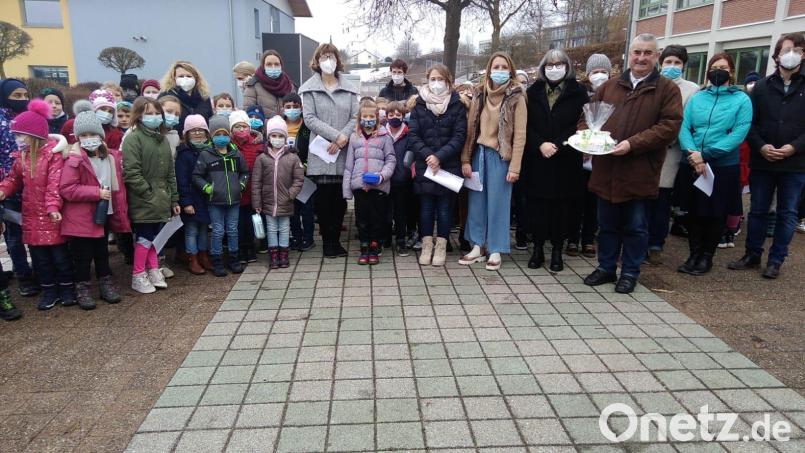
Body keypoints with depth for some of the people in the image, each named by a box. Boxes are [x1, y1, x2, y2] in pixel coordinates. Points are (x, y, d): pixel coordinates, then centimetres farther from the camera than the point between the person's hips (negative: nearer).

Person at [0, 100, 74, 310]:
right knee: (38, 254, 10)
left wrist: (53, 206, -26)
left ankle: (67, 288, 18)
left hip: (52, 214, -6)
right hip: (31, 215, 7)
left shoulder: (53, 153, -12)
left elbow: (55, 182, -19)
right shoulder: (21, 156, 9)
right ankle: (49, 290, 21)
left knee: (59, 252, 4)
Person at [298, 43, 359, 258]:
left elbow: (355, 117, 5)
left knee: (341, 198, 6)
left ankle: (336, 240, 18)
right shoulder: (310, 88, 4)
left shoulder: (349, 87, 11)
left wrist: (344, 137, -12)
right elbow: (309, 118, -6)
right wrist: (335, 135, -14)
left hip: (344, 153, 2)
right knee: (324, 197, 0)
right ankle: (328, 241, 12)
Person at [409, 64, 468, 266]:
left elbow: (459, 136, -5)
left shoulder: (456, 104, 2)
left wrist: (439, 156, -15)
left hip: (448, 165, -1)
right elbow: (413, 134, -1)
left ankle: (441, 246, 15)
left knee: (445, 207, 4)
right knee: (426, 206, 6)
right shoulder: (420, 104, 5)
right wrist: (427, 155, -14)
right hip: (424, 164, 1)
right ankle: (427, 245, 16)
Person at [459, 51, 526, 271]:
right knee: (477, 200, 8)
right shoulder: (480, 94, 6)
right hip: (479, 153, 4)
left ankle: (495, 250, 13)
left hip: (500, 155, -4)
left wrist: (515, 166, -14)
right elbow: (470, 128, 6)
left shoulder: (516, 96, -5)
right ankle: (478, 246, 19)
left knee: (497, 202, 2)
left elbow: (520, 134, -9)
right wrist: (465, 159, 0)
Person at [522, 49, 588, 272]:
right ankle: (538, 248, 13)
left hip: (565, 160, -1)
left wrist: (557, 145, -14)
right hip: (537, 159, 2)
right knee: (538, 204, 3)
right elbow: (526, 124, 3)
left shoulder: (577, 92, 3)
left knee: (562, 205, 3)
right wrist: (540, 145, -12)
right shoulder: (534, 91, 9)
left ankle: (557, 250, 14)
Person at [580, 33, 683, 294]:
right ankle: (606, 268, 29)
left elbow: (669, 126, -10)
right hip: (606, 171, 4)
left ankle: (630, 272, 23)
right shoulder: (609, 86, 13)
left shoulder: (667, 90, 1)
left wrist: (632, 143, -19)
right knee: (607, 224, 14)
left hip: (639, 173, -3)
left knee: (635, 227, 8)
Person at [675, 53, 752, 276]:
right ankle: (694, 255, 21)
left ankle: (707, 256, 21)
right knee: (694, 211, 8)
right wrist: (692, 154, -19)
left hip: (724, 166, -2)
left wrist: (705, 154, -20)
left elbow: (738, 134, -12)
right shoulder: (696, 98, 7)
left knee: (716, 213, 7)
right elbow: (684, 128, -2)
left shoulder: (741, 100, -1)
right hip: (692, 165, 3)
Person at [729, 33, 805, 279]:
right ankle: (752, 255, 22)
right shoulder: (762, 86, 6)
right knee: (757, 210, 9)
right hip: (761, 162, 1)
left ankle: (776, 260, 16)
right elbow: (750, 122, 2)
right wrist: (761, 147, -13)